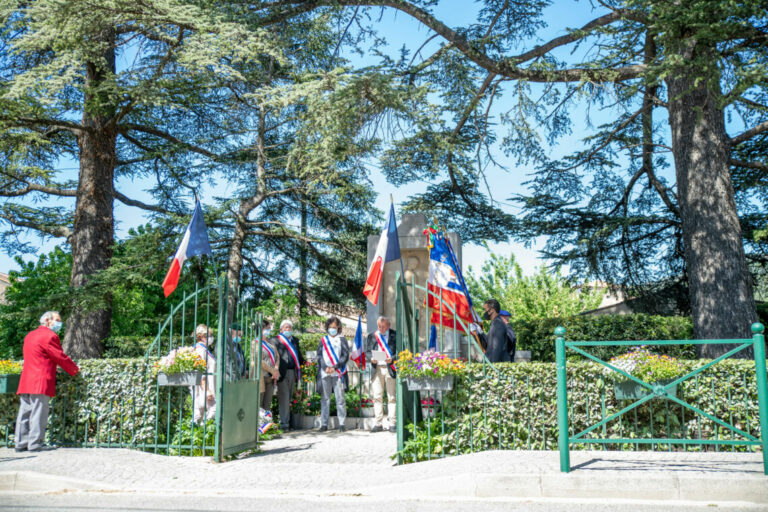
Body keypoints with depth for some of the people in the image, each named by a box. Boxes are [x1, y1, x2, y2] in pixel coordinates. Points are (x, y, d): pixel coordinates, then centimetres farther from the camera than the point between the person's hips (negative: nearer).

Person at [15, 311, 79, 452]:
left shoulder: (30, 335, 21)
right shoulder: (50, 336, -8)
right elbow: (60, 357, -7)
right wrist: (75, 370, 7)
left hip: (25, 381, 9)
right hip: (41, 382, -9)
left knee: (25, 413, 8)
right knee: (38, 413, -6)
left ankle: (21, 443, 10)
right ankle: (35, 443, -6)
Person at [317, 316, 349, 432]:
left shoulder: (342, 339, 9)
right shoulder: (323, 340, 15)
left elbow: (345, 356, 2)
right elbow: (319, 355, 8)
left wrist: (334, 367, -9)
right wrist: (325, 367, -8)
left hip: (338, 373, -2)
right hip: (324, 373, 2)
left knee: (340, 398, -4)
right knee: (325, 398, 3)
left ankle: (342, 423, 0)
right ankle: (324, 424, 7)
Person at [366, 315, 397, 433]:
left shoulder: (395, 335, 5)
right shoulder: (371, 336, 13)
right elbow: (367, 352, 12)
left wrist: (392, 359, -15)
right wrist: (371, 358, -9)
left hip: (390, 369, -2)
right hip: (376, 368, 2)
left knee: (392, 397, -2)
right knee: (377, 397, 1)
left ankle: (392, 423, 2)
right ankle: (378, 424, 5)